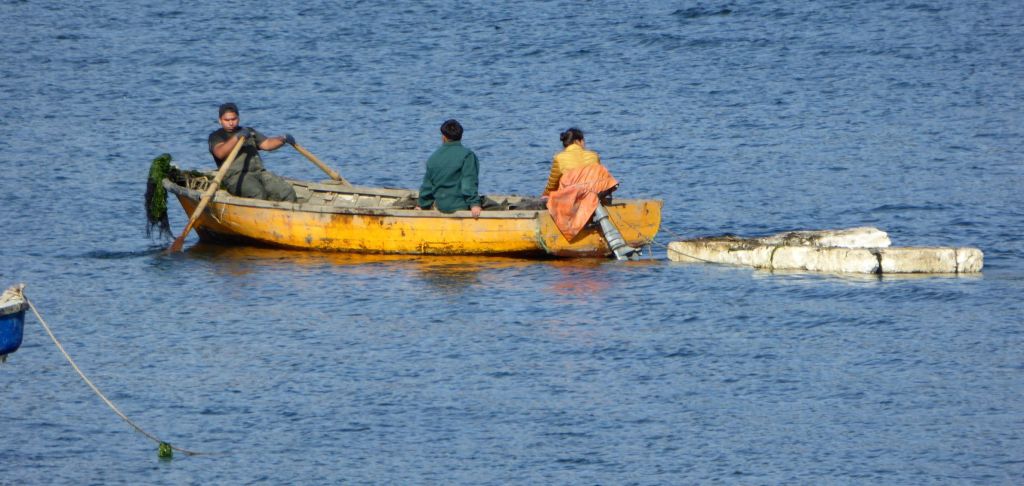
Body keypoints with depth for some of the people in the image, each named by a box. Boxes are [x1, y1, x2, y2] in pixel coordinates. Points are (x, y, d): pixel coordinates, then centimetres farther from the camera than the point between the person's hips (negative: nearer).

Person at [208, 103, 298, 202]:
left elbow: (266, 144, 16)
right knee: (258, 193, -36)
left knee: (288, 192, -17)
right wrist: (236, 137, -21)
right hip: (236, 175, -5)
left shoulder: (249, 131, 28)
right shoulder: (216, 136, 11)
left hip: (259, 172, 5)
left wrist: (283, 139, -3)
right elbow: (220, 153, -10)